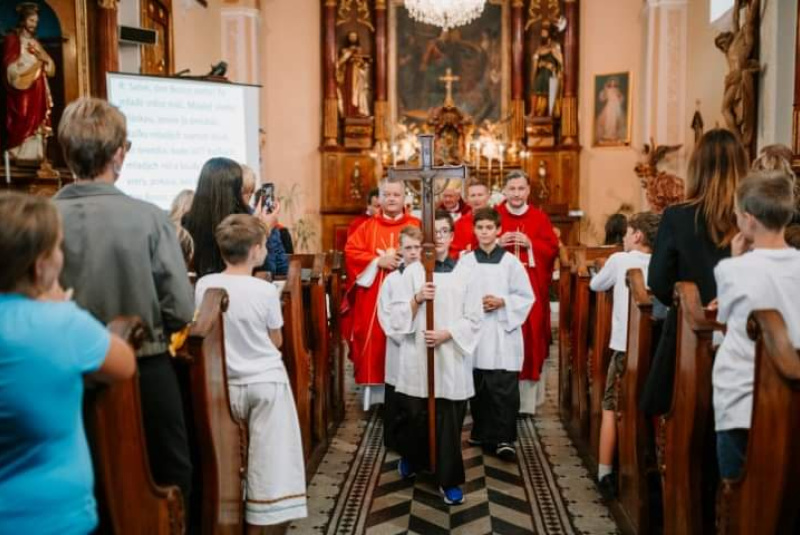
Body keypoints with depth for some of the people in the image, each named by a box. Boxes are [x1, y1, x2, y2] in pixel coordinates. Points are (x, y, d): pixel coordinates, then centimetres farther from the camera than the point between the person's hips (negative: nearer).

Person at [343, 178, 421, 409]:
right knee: (374, 342, 2)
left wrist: (405, 260, -18)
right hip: (373, 299, 1)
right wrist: (378, 261, -13)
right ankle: (373, 390, 11)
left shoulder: (417, 225, 6)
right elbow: (351, 252, 0)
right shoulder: (366, 227, 9)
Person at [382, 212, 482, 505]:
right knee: (413, 415, 7)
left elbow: (474, 319, 1)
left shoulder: (464, 272, 3)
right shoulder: (412, 271, 2)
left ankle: (449, 480, 17)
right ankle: (410, 458, 37)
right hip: (417, 356, 0)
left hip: (452, 357, 0)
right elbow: (397, 316, 0)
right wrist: (416, 299, -16)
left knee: (449, 420, 3)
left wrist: (446, 333, -13)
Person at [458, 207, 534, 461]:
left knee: (504, 389, -5)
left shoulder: (511, 261, 0)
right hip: (473, 331, 2)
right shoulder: (465, 261, 4)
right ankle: (481, 433, 25)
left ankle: (504, 439, 3)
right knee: (478, 388, 10)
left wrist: (502, 302, -12)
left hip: (503, 332, -2)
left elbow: (527, 296, 1)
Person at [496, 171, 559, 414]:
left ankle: (527, 399, 12)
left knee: (530, 338, 2)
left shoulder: (540, 217, 7)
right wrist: (497, 243, -15)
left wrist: (530, 244, -12)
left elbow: (552, 249, 3)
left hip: (531, 289, 1)